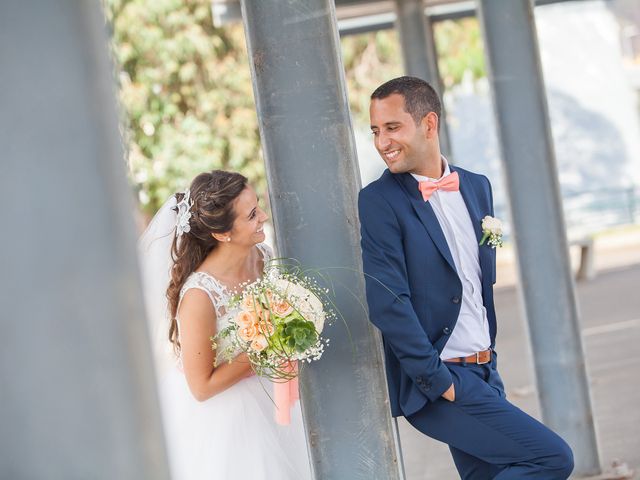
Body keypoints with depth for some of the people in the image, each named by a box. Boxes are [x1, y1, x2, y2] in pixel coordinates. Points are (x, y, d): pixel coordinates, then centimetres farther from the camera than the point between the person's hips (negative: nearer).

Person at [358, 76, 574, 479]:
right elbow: (388, 303, -17)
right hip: (433, 383, -7)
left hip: (485, 372, 7)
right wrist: (439, 382, -17)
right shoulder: (377, 203, -11)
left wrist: (488, 349, 16)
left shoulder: (476, 187, 9)